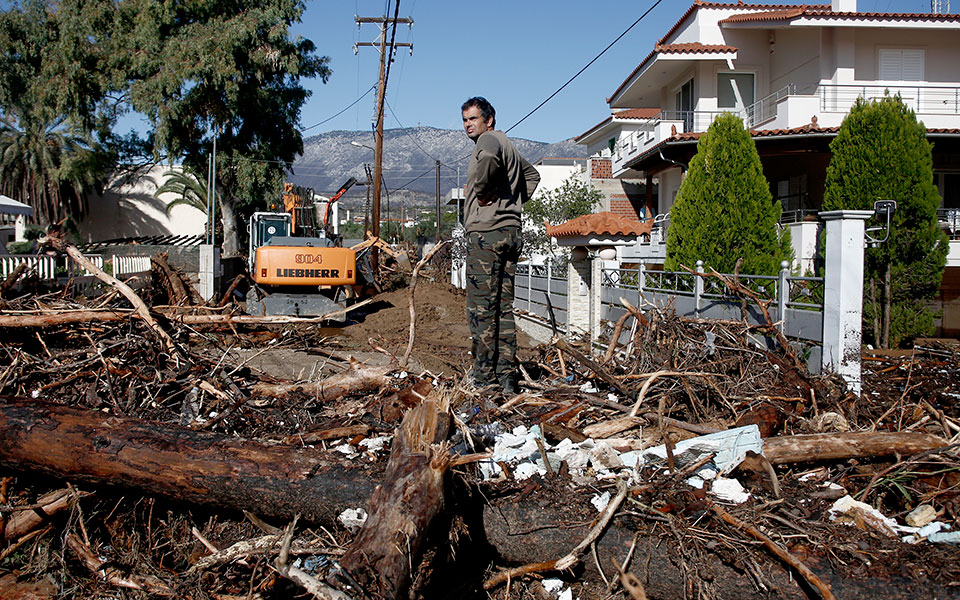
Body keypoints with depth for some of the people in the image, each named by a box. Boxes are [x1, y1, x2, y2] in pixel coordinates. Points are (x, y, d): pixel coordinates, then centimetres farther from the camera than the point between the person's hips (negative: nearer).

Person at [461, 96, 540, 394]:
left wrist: (481, 190, -16)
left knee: (481, 308, -6)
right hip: (510, 231, 9)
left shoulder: (488, 139, -6)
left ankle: (485, 378, -3)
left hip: (486, 231, -9)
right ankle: (507, 375, 10)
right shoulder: (508, 146, 22)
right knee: (503, 308, 9)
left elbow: (490, 157, -31)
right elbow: (532, 175, 37)